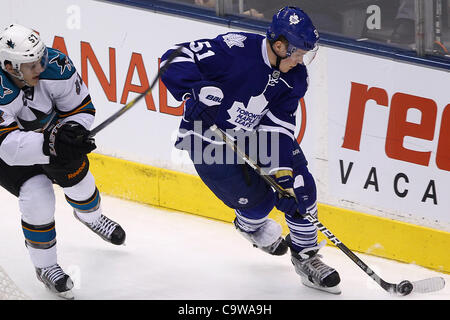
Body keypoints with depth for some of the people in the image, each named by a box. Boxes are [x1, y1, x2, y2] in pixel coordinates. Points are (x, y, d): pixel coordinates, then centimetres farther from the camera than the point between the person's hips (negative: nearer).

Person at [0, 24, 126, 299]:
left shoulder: (56, 67, -28)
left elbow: (82, 108, -14)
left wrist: (72, 130, -35)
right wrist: (51, 143, -57)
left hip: (48, 129, 4)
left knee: (75, 174, 3)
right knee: (38, 197, -18)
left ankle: (91, 217, 43)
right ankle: (45, 267, 7)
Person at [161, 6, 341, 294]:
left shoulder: (295, 77, -10)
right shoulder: (236, 49, -30)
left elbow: (280, 124, -9)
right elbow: (175, 58, -29)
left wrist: (282, 168, -20)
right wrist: (197, 91, -44)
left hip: (253, 134, 6)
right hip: (208, 138, -6)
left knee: (299, 186, -4)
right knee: (258, 198, -7)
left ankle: (306, 255, 16)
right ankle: (250, 225, 32)